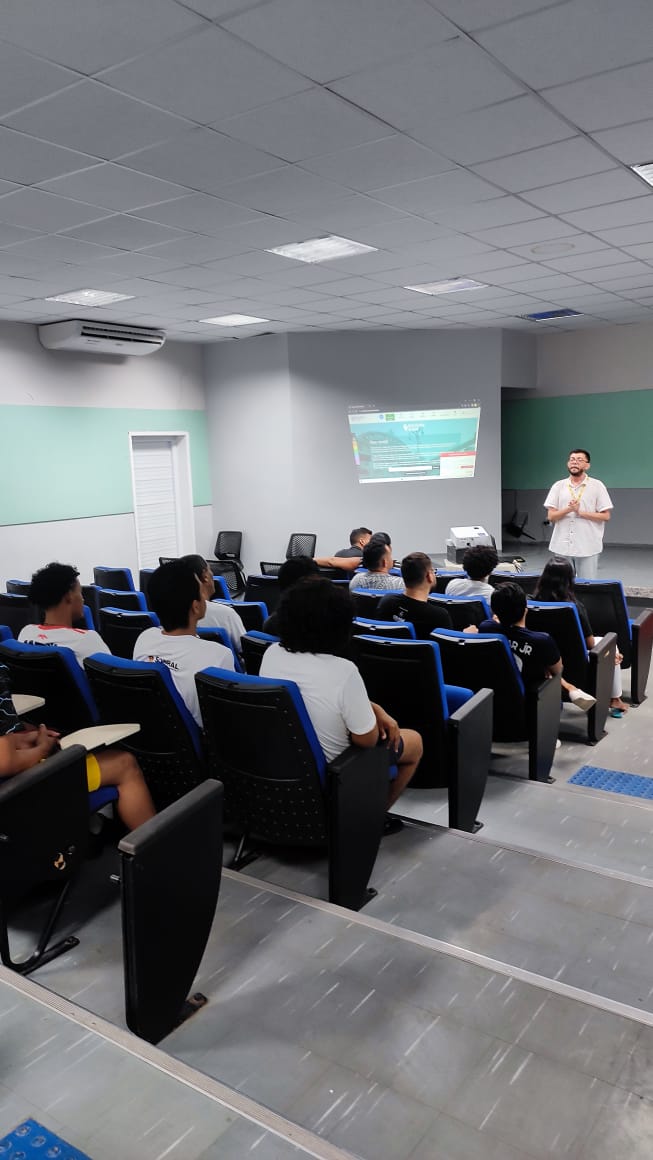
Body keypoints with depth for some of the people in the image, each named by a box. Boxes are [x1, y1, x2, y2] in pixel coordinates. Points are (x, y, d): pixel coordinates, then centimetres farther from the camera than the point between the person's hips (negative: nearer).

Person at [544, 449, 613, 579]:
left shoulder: (597, 486, 0)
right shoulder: (558, 486, 7)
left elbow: (606, 516, -3)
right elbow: (551, 516, 2)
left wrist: (580, 512, -14)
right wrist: (568, 509, -16)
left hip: (588, 548, -2)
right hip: (562, 547, 2)